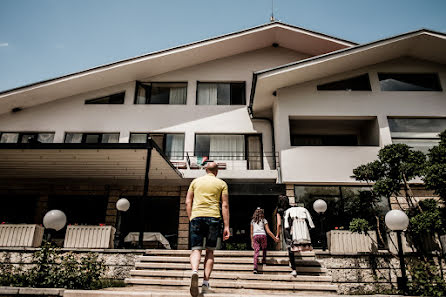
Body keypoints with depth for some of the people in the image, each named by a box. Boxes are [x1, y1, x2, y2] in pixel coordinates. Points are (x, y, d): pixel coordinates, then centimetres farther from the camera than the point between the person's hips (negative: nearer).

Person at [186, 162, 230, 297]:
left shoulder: (195, 181, 15)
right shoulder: (221, 183, 11)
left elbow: (188, 202, 10)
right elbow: (225, 205, 4)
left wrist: (190, 219, 15)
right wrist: (226, 226, 4)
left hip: (196, 216, 1)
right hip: (213, 217, 0)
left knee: (196, 250, 1)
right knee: (210, 251, 11)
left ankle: (195, 271, -27)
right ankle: (205, 283, 8)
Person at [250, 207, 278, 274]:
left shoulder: (253, 221, 20)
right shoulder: (264, 220, 12)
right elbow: (268, 231, 6)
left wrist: (252, 241, 23)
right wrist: (275, 238, 12)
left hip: (255, 236, 2)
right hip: (262, 235, -1)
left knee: (256, 251, -5)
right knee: (264, 249, 23)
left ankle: (255, 268, -15)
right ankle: (264, 261, 21)